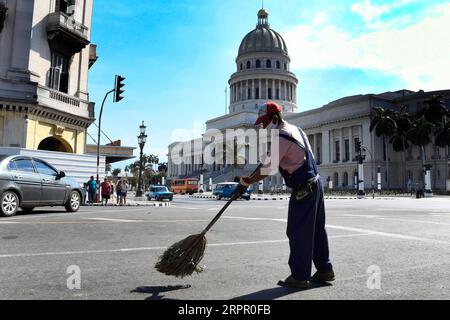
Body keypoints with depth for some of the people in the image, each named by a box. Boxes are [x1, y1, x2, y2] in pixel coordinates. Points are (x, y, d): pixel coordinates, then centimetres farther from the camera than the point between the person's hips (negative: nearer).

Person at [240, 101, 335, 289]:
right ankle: (325, 270, 26)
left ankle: (299, 277, 7)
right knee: (317, 230, 16)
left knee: (298, 233, -2)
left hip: (303, 189, -10)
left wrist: (248, 182, -5)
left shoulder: (281, 138, -17)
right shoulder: (295, 129, 15)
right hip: (315, 183, 10)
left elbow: (267, 170, -19)